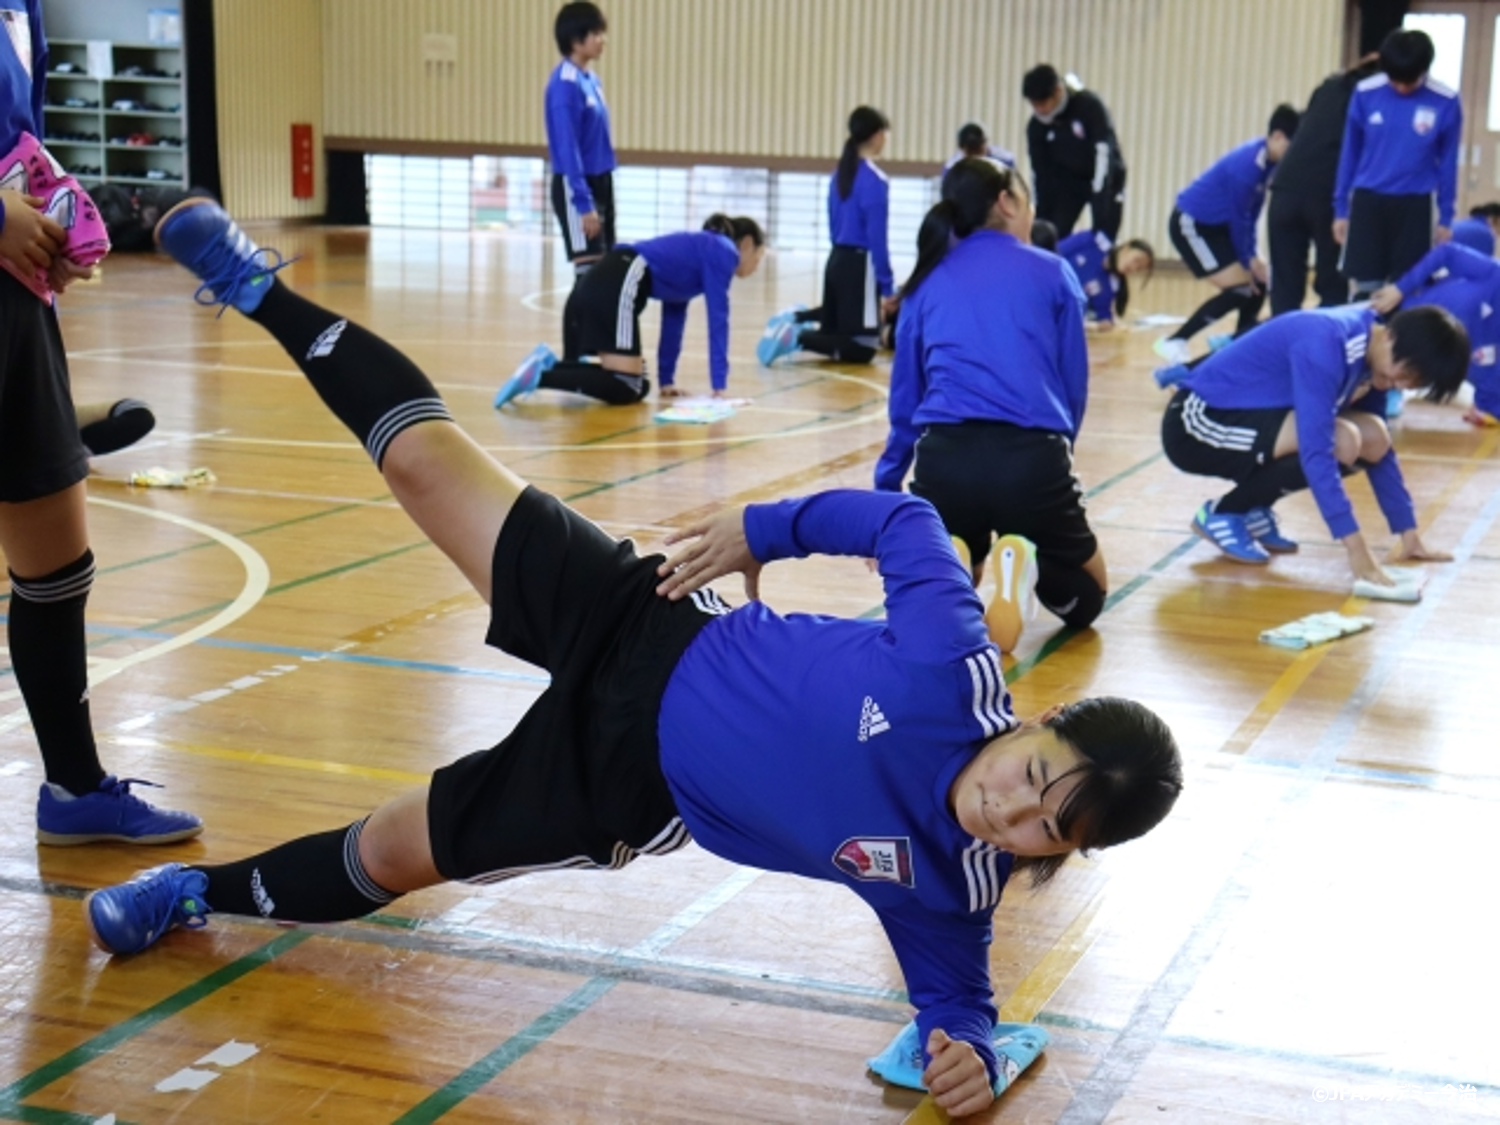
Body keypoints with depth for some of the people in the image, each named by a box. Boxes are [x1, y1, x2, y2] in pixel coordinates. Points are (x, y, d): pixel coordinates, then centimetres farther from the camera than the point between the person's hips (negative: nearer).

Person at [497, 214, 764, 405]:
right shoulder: (723, 252, 6)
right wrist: (719, 387, -1)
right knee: (626, 389, -11)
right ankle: (540, 376, -23)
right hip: (618, 287, -9)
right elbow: (717, 318, -1)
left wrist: (667, 380, 29)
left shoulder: (694, 254, 32)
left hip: (594, 286, 9)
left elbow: (673, 319, 31)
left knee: (639, 385, 11)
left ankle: (549, 364, -2)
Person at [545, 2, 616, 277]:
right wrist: (584, 203, -24)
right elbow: (567, 148, -21)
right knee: (589, 270, -9)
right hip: (577, 186, -9)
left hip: (600, 182, 9)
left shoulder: (591, 79, 10)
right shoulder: (566, 84, -17)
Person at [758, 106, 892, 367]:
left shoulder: (840, 174, 8)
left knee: (835, 326, 28)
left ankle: (796, 318, 8)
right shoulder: (875, 181, -15)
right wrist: (887, 286, -12)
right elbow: (876, 238, -17)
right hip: (860, 266, -8)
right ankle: (798, 337, -22)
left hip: (837, 261, 8)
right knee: (861, 349, -6)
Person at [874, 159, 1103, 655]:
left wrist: (885, 496, 28)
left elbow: (904, 402, 20)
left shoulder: (927, 281, 18)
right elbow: (1074, 389, 13)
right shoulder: (1051, 272, 13)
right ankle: (1025, 569, -14)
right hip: (1033, 456, -2)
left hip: (945, 458, 2)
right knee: (1085, 599, 21)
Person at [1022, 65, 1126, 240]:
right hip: (1068, 180, 4)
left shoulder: (1089, 105, -28)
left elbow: (1103, 152, -30)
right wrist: (1042, 218, -10)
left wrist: (1098, 195, -35)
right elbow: (1040, 172, -8)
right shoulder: (1037, 125, -15)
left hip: (1104, 178, -3)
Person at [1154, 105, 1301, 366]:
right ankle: (1173, 343, -10)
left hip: (1216, 224, 9)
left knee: (1258, 281, 5)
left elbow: (1250, 214, 5)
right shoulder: (1248, 164, -28)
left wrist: (1251, 257, 1)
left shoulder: (1267, 160, -1)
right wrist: (1248, 260, -8)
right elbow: (1238, 217, -19)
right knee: (1239, 289, -14)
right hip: (1191, 224, -9)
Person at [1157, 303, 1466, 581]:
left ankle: (1252, 509, 8)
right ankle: (1222, 513, -7)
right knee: (1340, 442, -27)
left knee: (1373, 439, -7)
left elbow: (1381, 448, 8)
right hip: (1198, 424, -9)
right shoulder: (1324, 346, -28)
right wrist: (1356, 549, -34)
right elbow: (1316, 451, -33)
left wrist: (1409, 535, 5)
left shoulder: (1370, 349, -1)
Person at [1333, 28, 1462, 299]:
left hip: (1415, 206, -1)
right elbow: (1349, 152, 5)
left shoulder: (1445, 103, -8)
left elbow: (1448, 162, 2)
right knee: (1365, 289, 2)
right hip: (1367, 201, 1)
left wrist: (1446, 217, 5)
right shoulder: (1365, 94, -5)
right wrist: (1340, 209, 7)